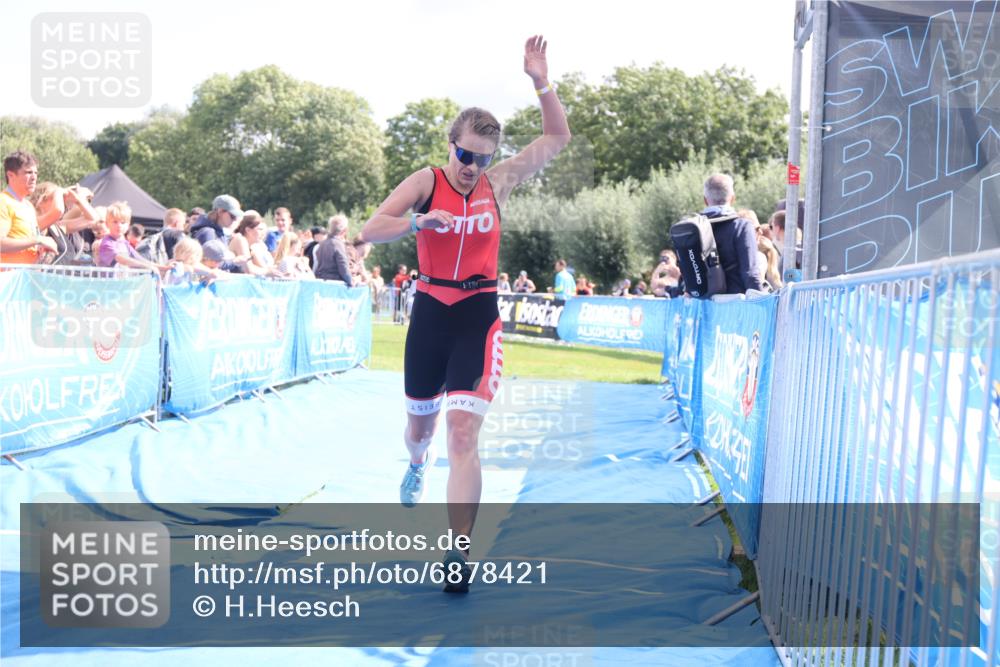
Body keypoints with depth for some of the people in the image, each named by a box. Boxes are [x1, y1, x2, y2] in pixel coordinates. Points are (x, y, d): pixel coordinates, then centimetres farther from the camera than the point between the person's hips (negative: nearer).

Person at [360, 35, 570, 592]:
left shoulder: (498, 183, 3)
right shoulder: (425, 182, -2)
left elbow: (558, 139, 5)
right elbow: (371, 231, -11)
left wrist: (542, 82, -7)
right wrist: (419, 221, -28)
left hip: (479, 315, -1)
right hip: (430, 311, 1)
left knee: (464, 430, -14)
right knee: (421, 421, 18)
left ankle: (460, 551, -13)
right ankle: (418, 464, 57)